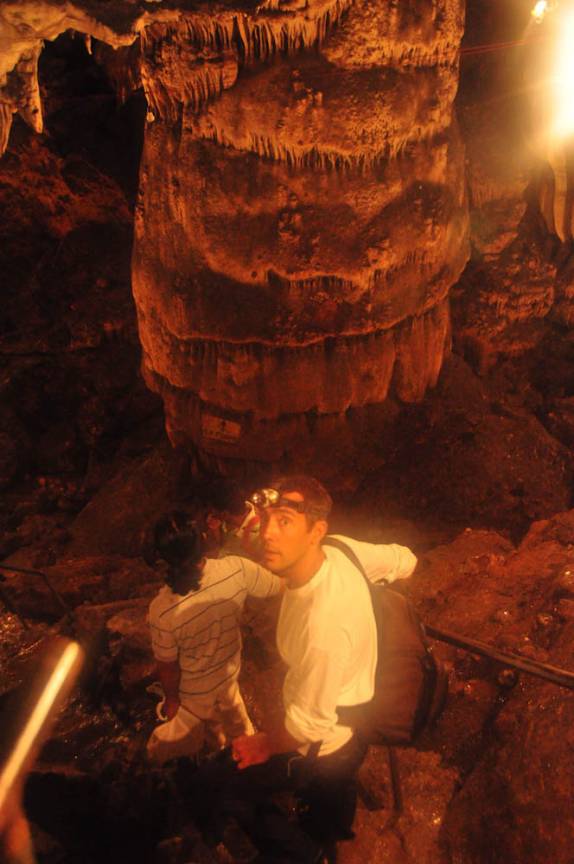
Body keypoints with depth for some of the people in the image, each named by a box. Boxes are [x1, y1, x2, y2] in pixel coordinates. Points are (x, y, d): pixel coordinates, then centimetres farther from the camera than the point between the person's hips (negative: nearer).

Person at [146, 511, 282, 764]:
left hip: (193, 691, -3)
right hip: (229, 674, 3)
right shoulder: (236, 570, -33)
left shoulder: (162, 610, -39)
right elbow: (280, 585, -14)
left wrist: (171, 699, -2)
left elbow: (168, 667, -21)